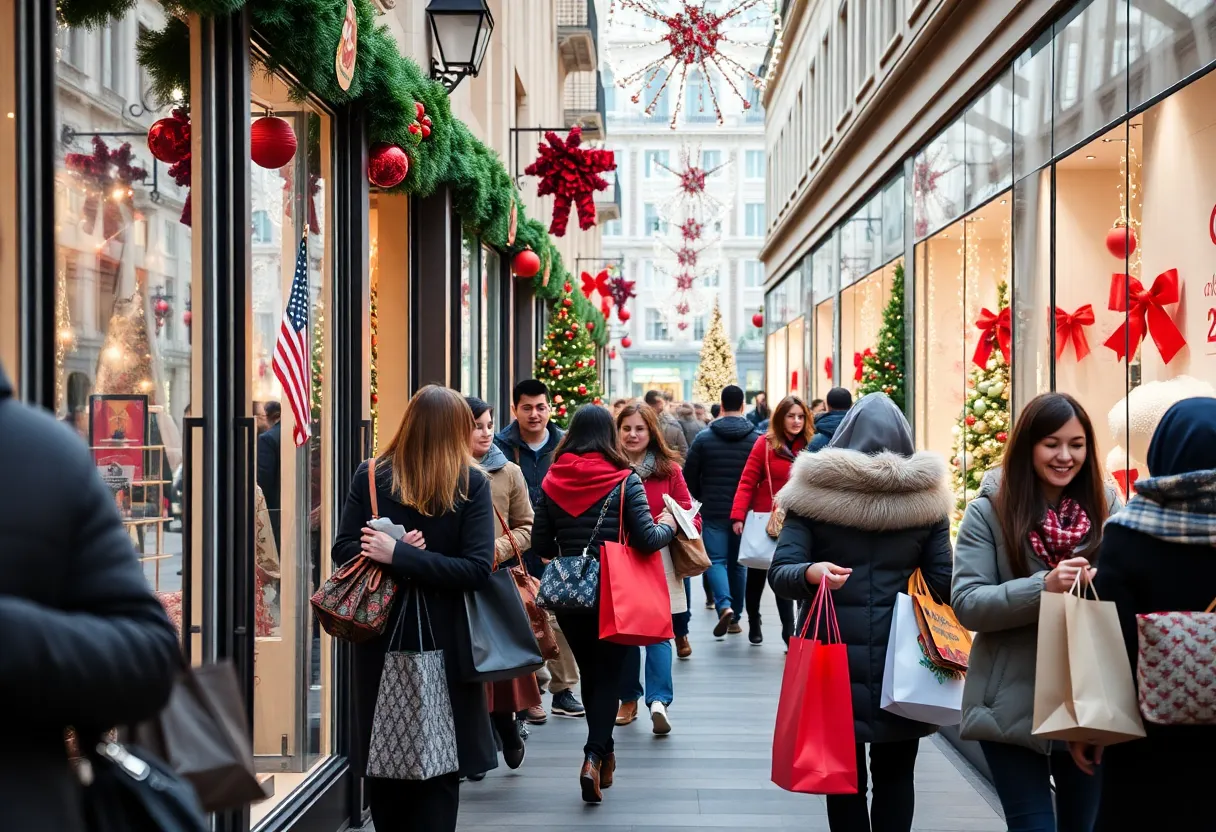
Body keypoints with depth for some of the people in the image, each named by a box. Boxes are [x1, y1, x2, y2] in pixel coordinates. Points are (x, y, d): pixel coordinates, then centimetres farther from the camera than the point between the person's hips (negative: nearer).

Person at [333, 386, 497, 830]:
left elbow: (343, 549, -3)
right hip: (444, 639, -2)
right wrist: (401, 556, -17)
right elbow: (477, 568, -16)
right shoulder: (473, 483, -9)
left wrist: (395, 554, -13)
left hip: (380, 633, 2)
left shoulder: (369, 475, -3)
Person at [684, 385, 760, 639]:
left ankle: (724, 606, -23)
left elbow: (689, 476, 0)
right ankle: (736, 617, 20)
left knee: (716, 560, 1)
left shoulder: (704, 437, -3)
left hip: (713, 512, -1)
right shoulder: (757, 439, -4)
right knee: (738, 562, 13)